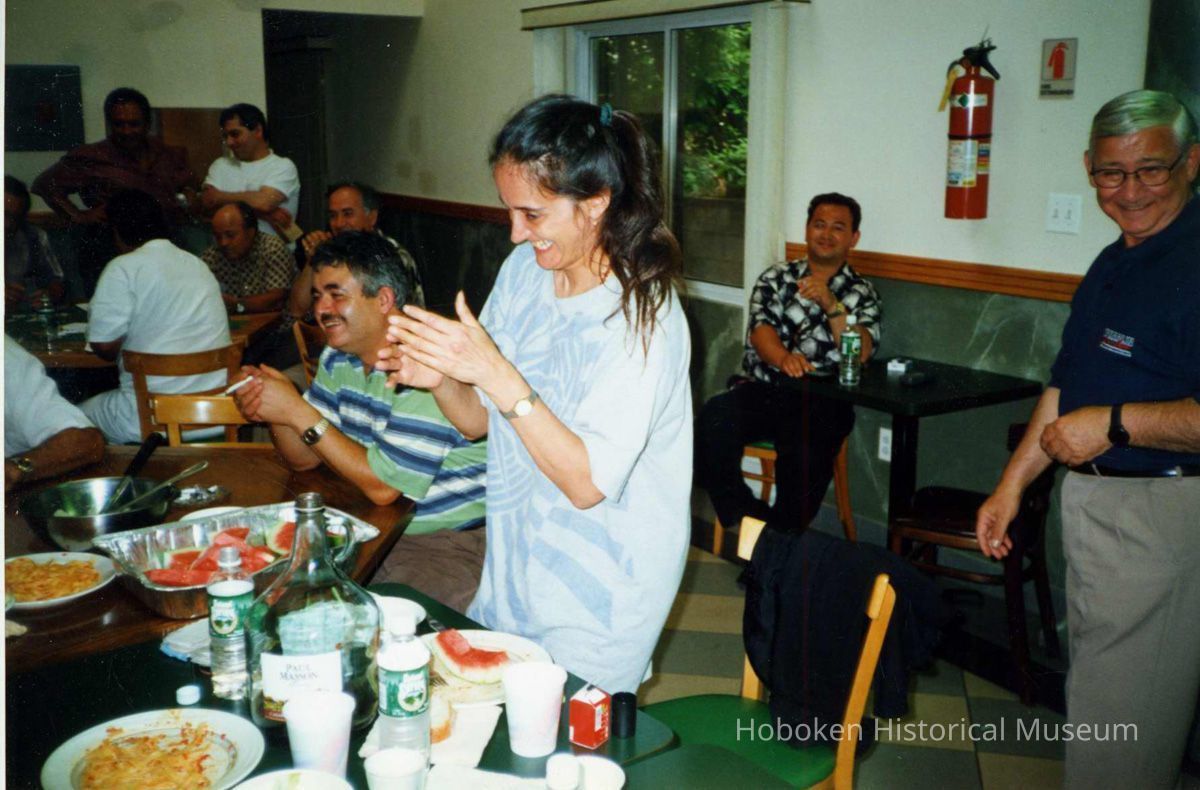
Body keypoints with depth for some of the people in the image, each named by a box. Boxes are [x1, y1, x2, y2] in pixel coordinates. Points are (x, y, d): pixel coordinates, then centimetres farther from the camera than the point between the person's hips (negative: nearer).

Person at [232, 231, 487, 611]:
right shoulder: (339, 359, 8)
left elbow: (383, 486, -22)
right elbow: (305, 459, 11)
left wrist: (299, 412, -21)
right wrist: (276, 411, -10)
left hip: (452, 540, -7)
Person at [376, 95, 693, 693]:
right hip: (513, 572, 6)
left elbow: (588, 483, -26)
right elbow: (479, 420, 5)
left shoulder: (644, 318, -21)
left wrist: (497, 373, -31)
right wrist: (438, 379, -16)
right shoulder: (524, 269, -2)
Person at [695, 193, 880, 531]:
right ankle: (745, 520, -18)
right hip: (761, 388, 2)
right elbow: (761, 329, 0)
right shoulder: (776, 278, 18)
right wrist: (784, 358, -22)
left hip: (819, 400, -1)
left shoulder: (862, 293, 15)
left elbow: (862, 351, -3)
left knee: (805, 448, -36)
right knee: (713, 420, -31)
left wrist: (831, 304, -17)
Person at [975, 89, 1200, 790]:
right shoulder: (1112, 265, 13)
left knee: (1120, 717, 0)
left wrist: (1115, 423, -21)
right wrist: (1011, 485, 16)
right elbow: (1066, 388, 18)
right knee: (1094, 692, 21)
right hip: (1094, 498, 9)